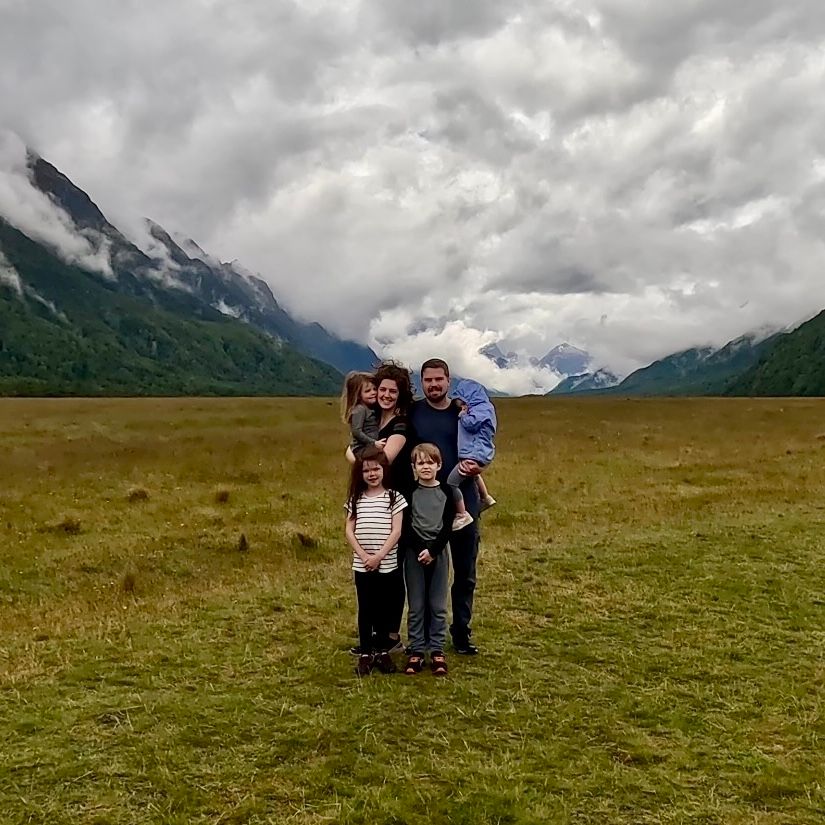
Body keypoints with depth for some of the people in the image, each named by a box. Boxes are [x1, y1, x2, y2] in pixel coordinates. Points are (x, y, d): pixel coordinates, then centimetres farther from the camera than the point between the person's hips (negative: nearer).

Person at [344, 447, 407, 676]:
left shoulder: (394, 497, -2)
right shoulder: (355, 499, 5)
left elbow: (396, 531, -8)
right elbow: (349, 531, 0)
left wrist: (379, 556, -15)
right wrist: (364, 556, -11)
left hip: (388, 565, -1)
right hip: (361, 565, 1)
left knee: (384, 610, 7)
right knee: (365, 610, 7)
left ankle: (383, 651, 20)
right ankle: (365, 654, 15)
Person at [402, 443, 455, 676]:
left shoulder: (446, 492, 2)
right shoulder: (409, 492, 1)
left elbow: (448, 526, -2)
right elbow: (405, 526, -3)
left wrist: (432, 550, -12)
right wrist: (419, 550, -14)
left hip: (438, 553, 0)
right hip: (414, 552, 0)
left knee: (438, 605, 4)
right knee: (416, 606, 4)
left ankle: (437, 651, 11)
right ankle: (416, 651, 10)